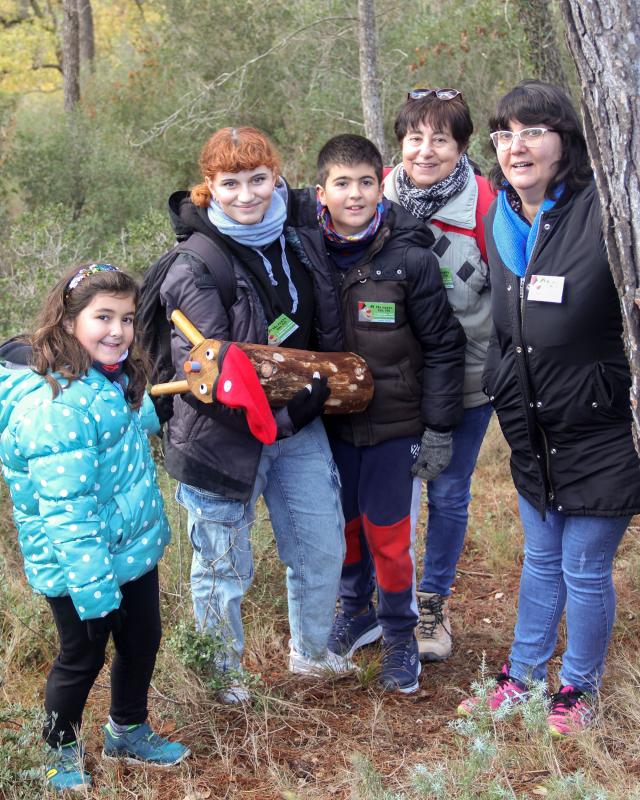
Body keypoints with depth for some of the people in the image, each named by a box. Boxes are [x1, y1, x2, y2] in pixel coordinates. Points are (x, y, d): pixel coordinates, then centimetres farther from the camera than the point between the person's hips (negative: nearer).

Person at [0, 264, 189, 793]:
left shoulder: (117, 383, 0)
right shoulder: (57, 407, -29)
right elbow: (67, 511, -29)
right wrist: (93, 588, -27)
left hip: (135, 550, 8)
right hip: (81, 569, -8)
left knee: (141, 643, 22)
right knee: (82, 659, 11)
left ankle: (128, 731, 45)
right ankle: (62, 750, 36)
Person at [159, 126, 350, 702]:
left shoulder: (292, 239, 2)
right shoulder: (196, 268, -18)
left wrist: (316, 390, 8)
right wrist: (271, 408, -28)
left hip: (298, 426, 6)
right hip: (222, 435, -6)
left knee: (323, 549, 15)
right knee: (225, 568, 9)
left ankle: (311, 653, 40)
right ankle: (223, 674, 32)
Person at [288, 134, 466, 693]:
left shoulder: (410, 258, -13)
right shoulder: (302, 246, -6)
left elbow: (443, 347, -8)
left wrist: (438, 428, -7)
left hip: (395, 424, -3)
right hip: (330, 419, 3)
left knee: (389, 536, 3)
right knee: (342, 523, 17)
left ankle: (400, 635, 25)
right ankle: (355, 612, 41)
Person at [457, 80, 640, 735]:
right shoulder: (498, 220, 4)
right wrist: (501, 385, 17)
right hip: (532, 435, 6)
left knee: (585, 572, 6)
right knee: (541, 561, 20)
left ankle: (578, 692, 26)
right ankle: (522, 677, 35)